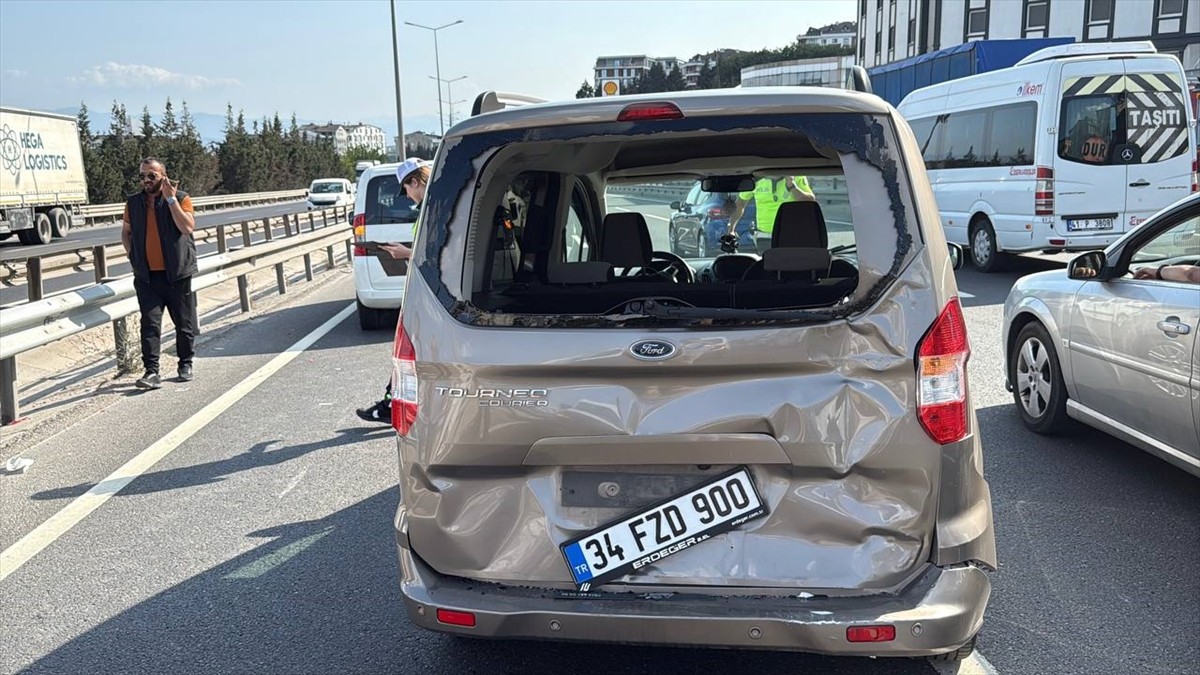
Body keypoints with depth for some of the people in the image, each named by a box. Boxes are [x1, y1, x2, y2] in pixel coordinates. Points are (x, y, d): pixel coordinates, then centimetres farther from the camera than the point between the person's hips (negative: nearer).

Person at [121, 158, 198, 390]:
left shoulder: (181, 198, -1)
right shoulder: (133, 203, 9)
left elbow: (187, 227, -16)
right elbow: (126, 232, 23)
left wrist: (171, 199, -18)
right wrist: (132, 254, 8)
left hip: (177, 274, -2)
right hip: (147, 276, 2)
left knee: (184, 323, 8)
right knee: (150, 323, -7)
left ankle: (185, 364, 25)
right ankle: (152, 371, -9)